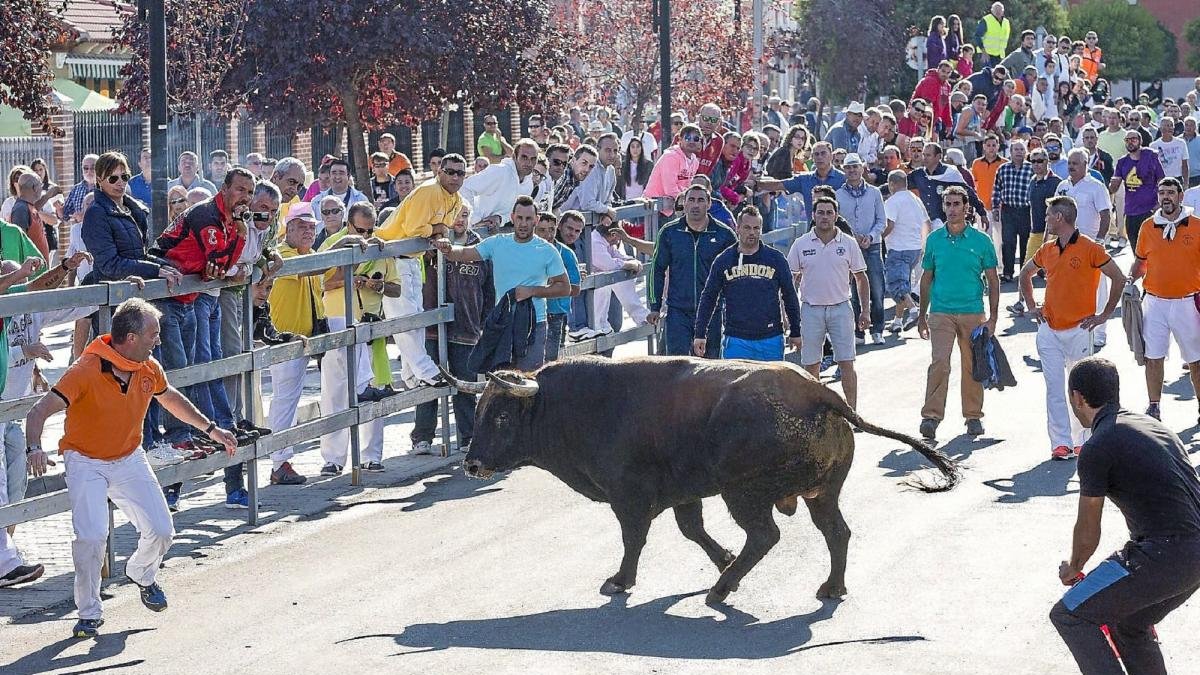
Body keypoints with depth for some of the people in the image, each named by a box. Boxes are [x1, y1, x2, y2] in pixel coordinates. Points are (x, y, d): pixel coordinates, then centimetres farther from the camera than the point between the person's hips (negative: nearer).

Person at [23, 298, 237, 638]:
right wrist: (35, 448, -46)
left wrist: (211, 429, 22)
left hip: (129, 460, 5)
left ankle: (141, 574, 34)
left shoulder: (150, 370, -5)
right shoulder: (86, 371, -25)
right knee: (92, 536, -23)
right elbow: (39, 411, -28)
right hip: (86, 463, -5)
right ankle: (89, 614, -2)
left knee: (161, 531, -2)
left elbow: (171, 398, 19)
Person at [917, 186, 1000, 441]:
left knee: (972, 365, 7)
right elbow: (927, 279, 13)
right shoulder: (934, 240, 5)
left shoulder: (981, 241, 1)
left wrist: (992, 318, -1)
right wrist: (922, 316, 13)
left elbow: (993, 281, 5)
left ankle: (973, 415, 19)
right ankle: (931, 416, -16)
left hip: (973, 312, 0)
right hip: (941, 312, 0)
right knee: (939, 362, -13)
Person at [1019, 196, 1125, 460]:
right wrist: (1032, 307, 18)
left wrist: (1105, 315, -5)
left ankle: (1081, 441, 14)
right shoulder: (1046, 250, 10)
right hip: (1049, 330, 5)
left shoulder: (1090, 248, -8)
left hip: (1078, 330, -5)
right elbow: (1025, 274, 28)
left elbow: (1118, 278, -5)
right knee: (1054, 389, -2)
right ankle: (1061, 443, -2)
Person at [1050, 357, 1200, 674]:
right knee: (1130, 626, 27)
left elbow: (1087, 533, 3)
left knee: (1069, 615, 3)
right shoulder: (1154, 426, 19)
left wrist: (1072, 570, 24)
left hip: (1162, 556, -9)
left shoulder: (1098, 448, -7)